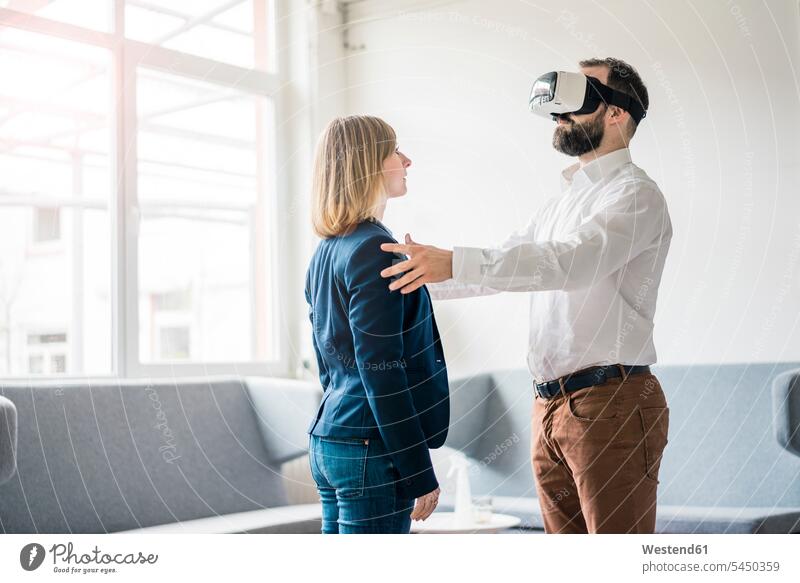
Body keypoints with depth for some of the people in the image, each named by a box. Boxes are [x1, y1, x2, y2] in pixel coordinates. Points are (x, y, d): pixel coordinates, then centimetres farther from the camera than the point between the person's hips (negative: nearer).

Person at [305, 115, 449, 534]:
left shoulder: (326, 251, 14)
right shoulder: (375, 250, -14)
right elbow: (381, 372, -18)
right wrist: (419, 472, -14)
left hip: (329, 439, 9)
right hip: (370, 451, -9)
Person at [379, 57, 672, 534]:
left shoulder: (635, 193, -9)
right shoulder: (562, 203, 20)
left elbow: (573, 260, -26)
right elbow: (503, 264, 26)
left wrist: (454, 262, -34)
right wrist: (417, 280, 17)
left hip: (611, 404, -9)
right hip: (551, 406, 9)